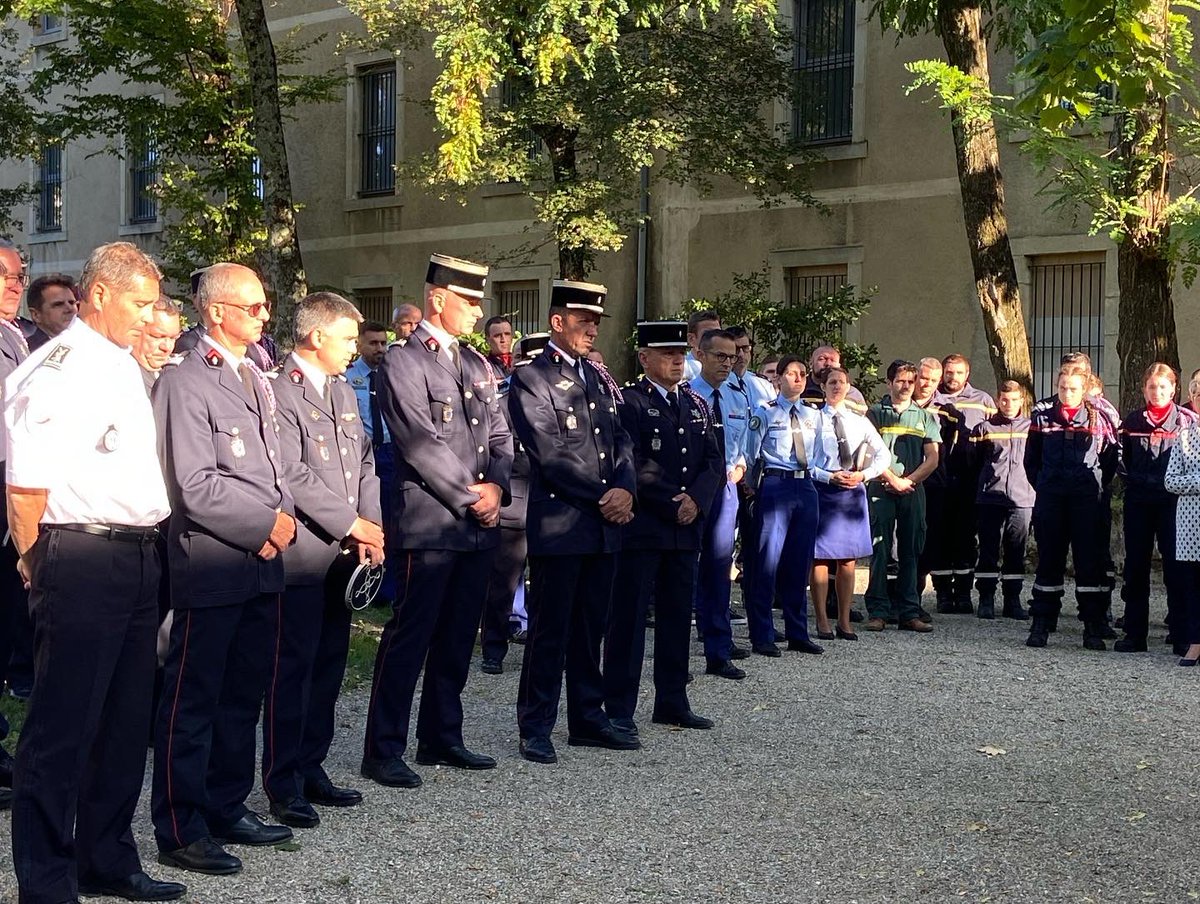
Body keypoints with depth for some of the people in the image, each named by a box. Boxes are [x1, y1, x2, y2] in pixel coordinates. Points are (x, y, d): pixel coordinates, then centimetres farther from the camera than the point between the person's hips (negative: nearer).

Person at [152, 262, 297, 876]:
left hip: (263, 562, 9)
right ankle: (180, 832, 11)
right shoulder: (185, 383, -12)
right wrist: (266, 525, -13)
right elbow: (196, 486, -19)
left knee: (244, 696, 16)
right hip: (213, 566, -8)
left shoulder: (256, 379, 16)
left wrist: (283, 519, 2)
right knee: (192, 702, 1)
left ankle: (227, 809, 28)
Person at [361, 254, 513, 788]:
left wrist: (496, 486, -2)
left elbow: (499, 435, 16)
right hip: (429, 523, -7)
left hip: (478, 524, 7)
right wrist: (471, 497, -10)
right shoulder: (403, 363, -7)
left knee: (457, 638, 13)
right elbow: (423, 444, -14)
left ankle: (441, 738, 23)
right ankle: (384, 752, 3)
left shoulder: (476, 365, 17)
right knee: (409, 638, -4)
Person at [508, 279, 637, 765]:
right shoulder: (531, 378, -6)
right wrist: (602, 497, -12)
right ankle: (536, 728, 7)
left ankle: (587, 718, 22)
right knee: (549, 629, -1)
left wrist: (624, 489, -5)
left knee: (591, 628, 13)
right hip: (558, 523, -7)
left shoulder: (600, 378, 18)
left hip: (604, 524, 7)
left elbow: (621, 441, 14)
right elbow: (551, 454, -13)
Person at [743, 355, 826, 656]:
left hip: (806, 487, 6)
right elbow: (750, 454, -2)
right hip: (775, 486, -5)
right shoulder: (765, 413, -1)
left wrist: (812, 473, 13)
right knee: (768, 560, -6)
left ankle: (798, 634, 18)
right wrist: (751, 487, -2)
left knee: (800, 562, 10)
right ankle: (762, 636, 1)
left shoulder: (812, 416, 15)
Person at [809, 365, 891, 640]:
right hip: (823, 491, -4)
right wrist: (829, 477, -16)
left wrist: (863, 475, -5)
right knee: (820, 559, -2)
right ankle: (822, 623, 6)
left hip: (854, 491, 4)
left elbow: (884, 456, 10)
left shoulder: (860, 422, 12)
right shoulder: (813, 419, 0)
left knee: (848, 559, 6)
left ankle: (844, 622, 13)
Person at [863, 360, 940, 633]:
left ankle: (909, 613, 6)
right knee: (879, 551, -4)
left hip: (913, 491, 2)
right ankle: (878, 612, -1)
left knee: (911, 552, 3)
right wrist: (892, 479, -9)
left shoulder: (924, 417, 14)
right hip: (881, 489, -2)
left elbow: (932, 459, 7)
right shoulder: (876, 413, 7)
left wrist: (908, 481, -6)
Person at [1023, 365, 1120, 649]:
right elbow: (1031, 457, 13)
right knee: (1049, 560, 5)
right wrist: (1041, 484, 7)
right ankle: (1041, 625, 10)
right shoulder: (1043, 417, 6)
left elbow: (1113, 455, 7)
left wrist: (1098, 484, 5)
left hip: (1087, 499, -1)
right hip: (1050, 500, 1)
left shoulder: (1098, 419, 3)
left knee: (1089, 561, -1)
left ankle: (1094, 628, 4)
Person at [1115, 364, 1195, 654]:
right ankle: (1135, 633, 10)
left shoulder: (1188, 420, 2)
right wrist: (1134, 479, -1)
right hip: (1138, 502, 3)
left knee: (1175, 566, 0)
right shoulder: (1132, 421, 9)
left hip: (1173, 501, -2)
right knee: (1135, 567, 5)